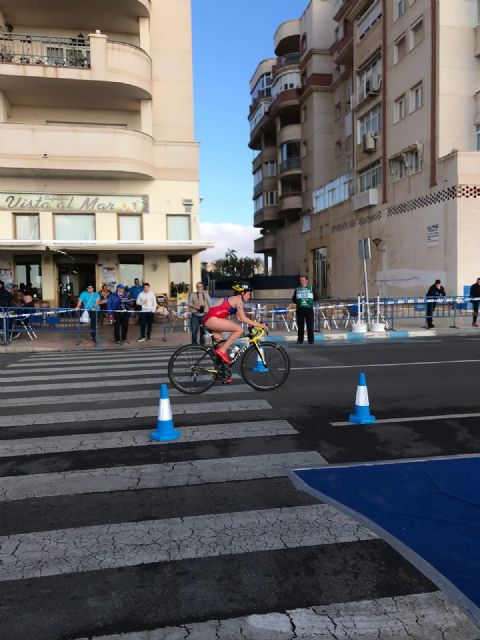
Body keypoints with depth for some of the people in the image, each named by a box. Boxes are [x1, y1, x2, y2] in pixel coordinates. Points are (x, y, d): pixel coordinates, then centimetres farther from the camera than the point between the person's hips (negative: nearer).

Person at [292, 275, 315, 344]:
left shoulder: (311, 288, 9)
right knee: (300, 326, 3)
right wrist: (298, 302, 0)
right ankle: (300, 340, 11)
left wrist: (311, 302, -2)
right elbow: (293, 299, 12)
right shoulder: (297, 289, 12)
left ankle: (311, 340, 5)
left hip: (309, 309, -1)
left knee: (310, 326, -2)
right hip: (300, 309, 1)